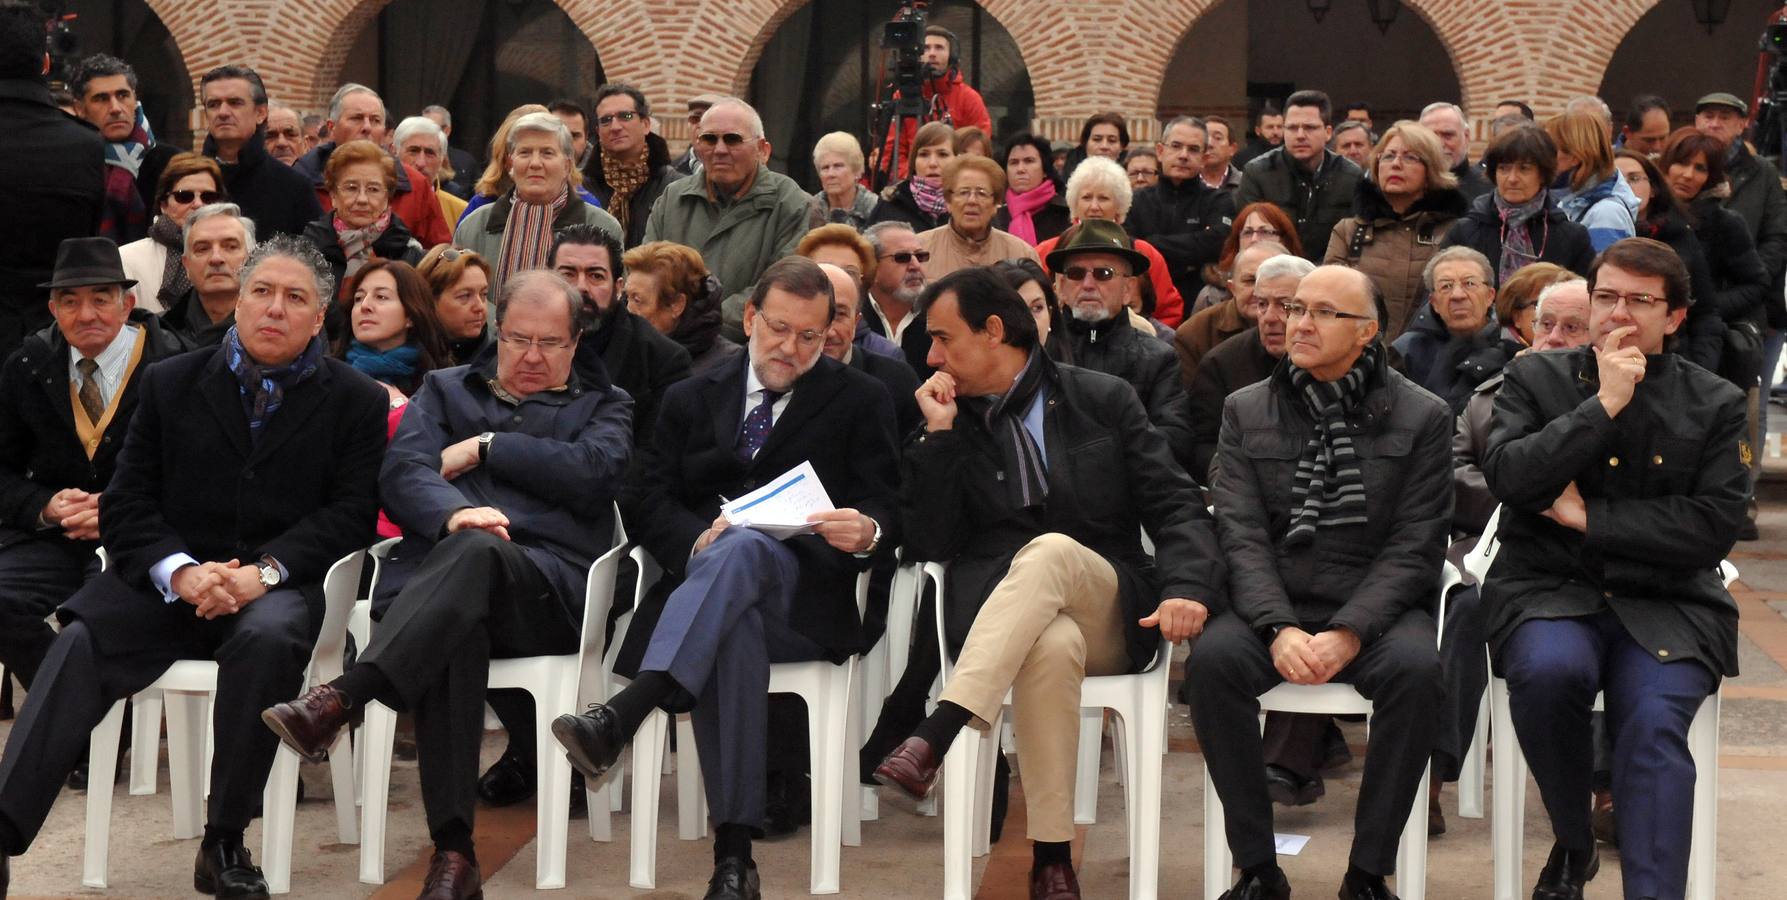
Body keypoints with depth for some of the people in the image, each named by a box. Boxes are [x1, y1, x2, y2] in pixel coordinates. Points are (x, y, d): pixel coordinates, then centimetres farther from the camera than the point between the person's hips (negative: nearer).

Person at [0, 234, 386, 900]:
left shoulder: (356, 401, 9)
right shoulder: (171, 384, 14)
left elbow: (350, 513, -1)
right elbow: (127, 504, 8)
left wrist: (265, 571, -16)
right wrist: (179, 571, -12)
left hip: (278, 587, -2)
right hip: (169, 582, 2)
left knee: (267, 639, -36)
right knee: (82, 642, -27)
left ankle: (224, 845, -26)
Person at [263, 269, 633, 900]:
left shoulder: (604, 405, 26)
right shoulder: (444, 389, 30)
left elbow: (594, 473, 1)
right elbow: (402, 469, 9)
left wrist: (484, 447, 3)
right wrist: (453, 513, -14)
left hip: (548, 585, -1)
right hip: (435, 571, 1)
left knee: (477, 554, -39)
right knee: (453, 635, -38)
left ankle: (337, 700, -52)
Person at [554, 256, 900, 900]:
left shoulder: (861, 401, 15)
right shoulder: (693, 399, 22)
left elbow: (884, 510, 5)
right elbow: (644, 500, 10)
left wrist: (866, 532, -21)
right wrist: (698, 537, -13)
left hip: (801, 597, -1)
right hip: (702, 577, 1)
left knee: (744, 547, -38)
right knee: (732, 628, -38)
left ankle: (619, 717, -53)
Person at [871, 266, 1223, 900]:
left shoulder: (1102, 400, 10)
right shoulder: (950, 424, 14)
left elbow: (1174, 507, 4)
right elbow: (931, 545, 3)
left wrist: (1187, 587, -16)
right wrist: (938, 436, -3)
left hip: (1111, 616, 0)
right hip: (995, 622, 0)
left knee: (1049, 549, -35)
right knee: (1055, 644, -38)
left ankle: (933, 737, -47)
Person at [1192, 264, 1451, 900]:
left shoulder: (1421, 418, 4)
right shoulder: (1246, 411, 10)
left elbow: (1415, 546, -3)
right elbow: (1242, 535, 0)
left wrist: (1350, 632, -19)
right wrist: (1277, 627, -17)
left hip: (1375, 608, -1)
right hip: (1274, 606, 1)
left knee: (1417, 668, -33)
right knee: (1212, 659, -30)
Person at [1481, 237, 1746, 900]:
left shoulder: (1716, 404, 8)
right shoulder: (1535, 378, 9)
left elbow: (1713, 528, -4)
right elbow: (1507, 475, -8)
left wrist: (1587, 515, -7)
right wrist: (1603, 404, -11)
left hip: (1666, 604, 0)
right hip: (1547, 590, 0)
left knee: (1653, 721, -29)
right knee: (1549, 670, -32)